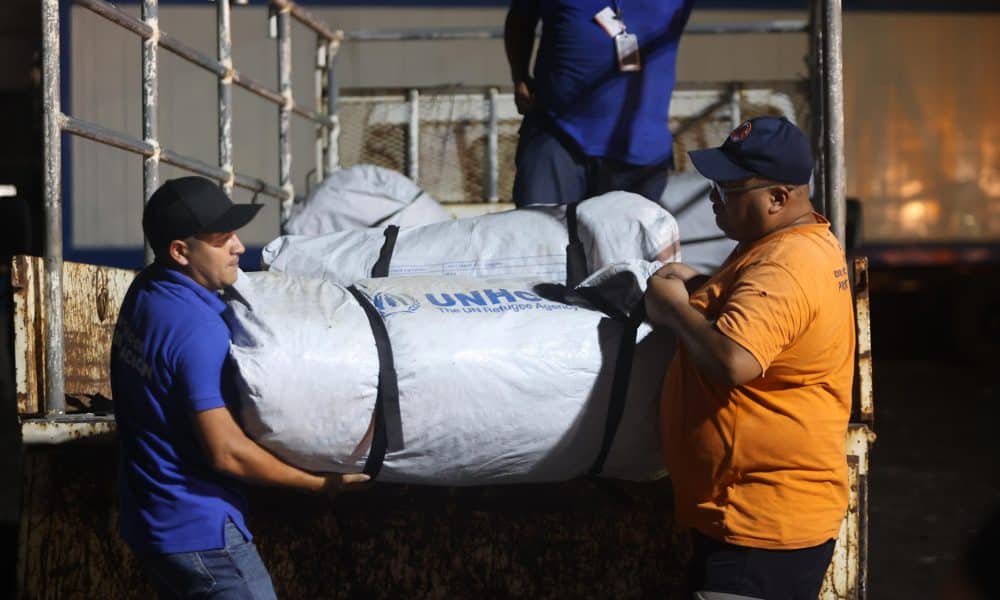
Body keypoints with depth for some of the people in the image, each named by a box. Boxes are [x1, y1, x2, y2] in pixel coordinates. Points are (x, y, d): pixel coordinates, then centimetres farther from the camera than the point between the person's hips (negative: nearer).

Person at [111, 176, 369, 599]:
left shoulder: (146, 291, 3)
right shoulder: (197, 329, -24)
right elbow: (227, 453, -24)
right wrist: (318, 483, -14)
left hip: (148, 520, 9)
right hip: (199, 532, -9)